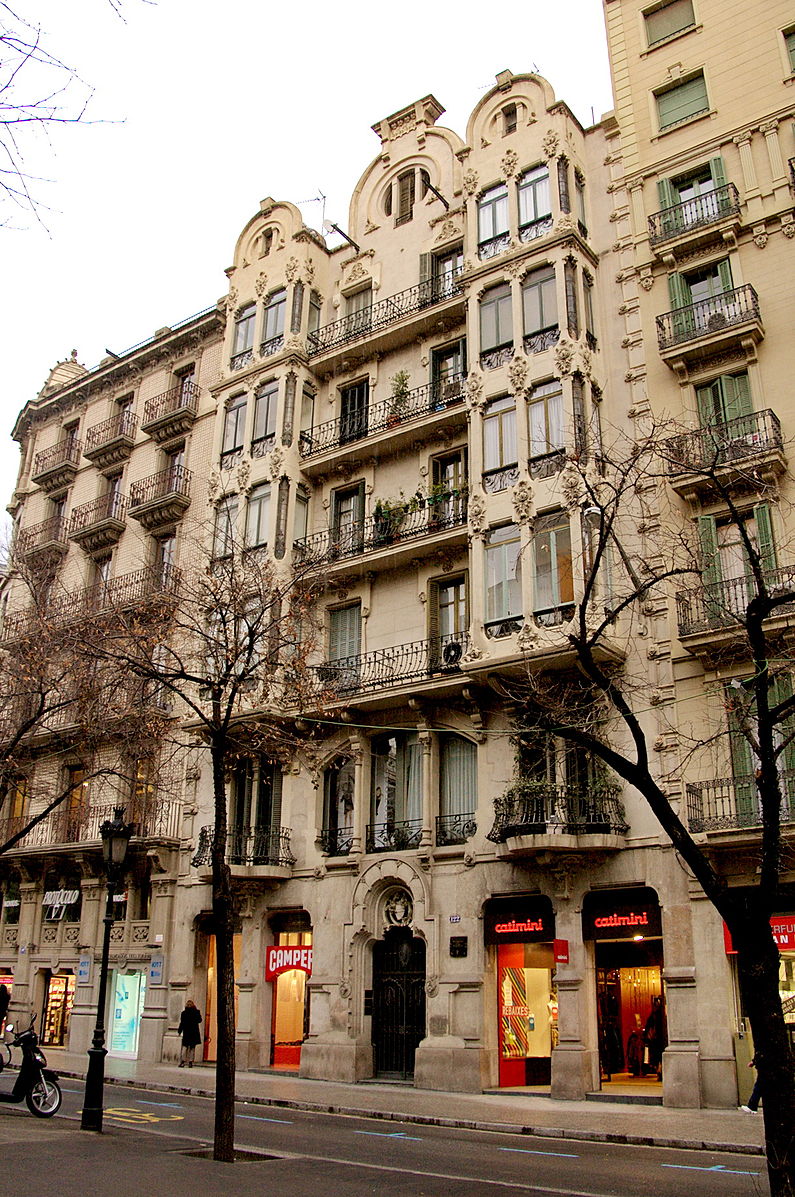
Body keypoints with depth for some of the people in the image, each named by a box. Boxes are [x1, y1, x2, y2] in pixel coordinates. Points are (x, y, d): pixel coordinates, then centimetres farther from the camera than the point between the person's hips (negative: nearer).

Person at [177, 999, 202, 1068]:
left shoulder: (184, 1013, -5)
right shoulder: (196, 1012, -2)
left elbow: (182, 1023, -5)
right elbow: (199, 1020, 8)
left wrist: (179, 1031, 3)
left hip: (186, 1032, -2)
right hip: (195, 1033, 2)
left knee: (184, 1047, 4)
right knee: (192, 1047, 9)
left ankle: (183, 1061, -7)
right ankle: (190, 1062, 5)